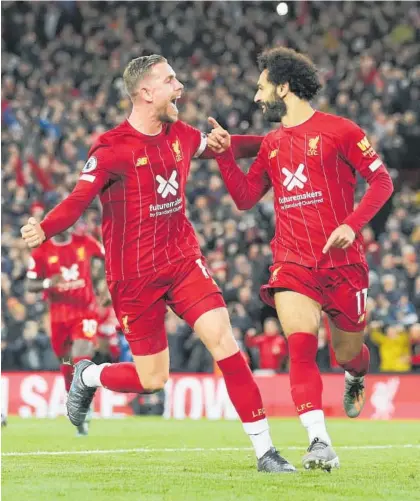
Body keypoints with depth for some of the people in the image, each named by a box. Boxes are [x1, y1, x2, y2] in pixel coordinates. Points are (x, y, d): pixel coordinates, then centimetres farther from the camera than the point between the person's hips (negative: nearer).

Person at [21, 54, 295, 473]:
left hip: (183, 261, 5)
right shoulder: (112, 149, -14)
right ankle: (87, 376, 35)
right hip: (134, 275, -5)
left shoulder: (180, 135, 5)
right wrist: (43, 230, -40)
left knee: (224, 340, -13)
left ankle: (264, 450, -9)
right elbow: (77, 201, -21)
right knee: (152, 380, 1)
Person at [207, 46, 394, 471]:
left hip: (342, 260, -3)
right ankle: (320, 444, -24)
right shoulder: (272, 144, 13)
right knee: (300, 345, -19)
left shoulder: (338, 131, -4)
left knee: (347, 351, 12)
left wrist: (352, 224, -17)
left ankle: (355, 376, 52)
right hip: (292, 260, 3)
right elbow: (245, 197, 19)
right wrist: (224, 153, 7)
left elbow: (381, 181, -4)